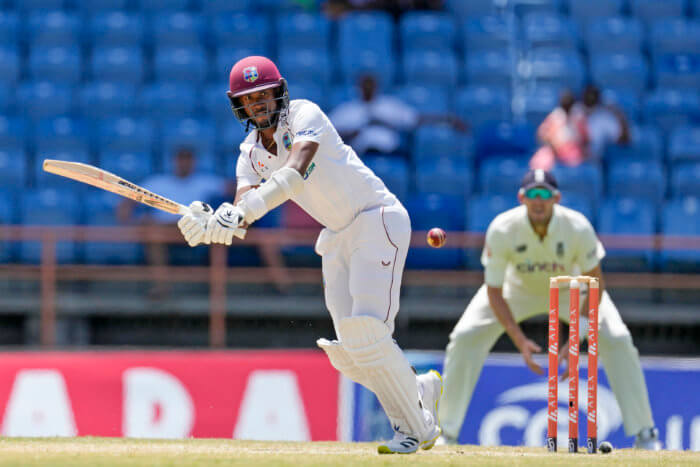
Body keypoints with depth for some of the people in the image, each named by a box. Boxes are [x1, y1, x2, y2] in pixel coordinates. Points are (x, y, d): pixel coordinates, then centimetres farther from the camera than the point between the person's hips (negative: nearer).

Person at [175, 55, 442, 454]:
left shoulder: (304, 115, -17)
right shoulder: (252, 154, 4)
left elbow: (295, 173, -35)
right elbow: (241, 213, -11)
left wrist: (243, 212, -47)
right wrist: (208, 221, -34)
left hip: (378, 218, -7)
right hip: (338, 237, 7)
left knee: (367, 332, -19)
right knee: (349, 353, -1)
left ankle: (415, 428, -4)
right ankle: (422, 391, 23)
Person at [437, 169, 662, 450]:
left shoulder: (578, 229, -33)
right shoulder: (502, 230, -33)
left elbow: (595, 283, -21)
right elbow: (494, 293, -24)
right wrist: (519, 341, -35)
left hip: (570, 288, 0)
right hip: (518, 287, 0)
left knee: (617, 340, -18)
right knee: (465, 338, -17)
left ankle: (644, 434, -3)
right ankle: (445, 433, -3)